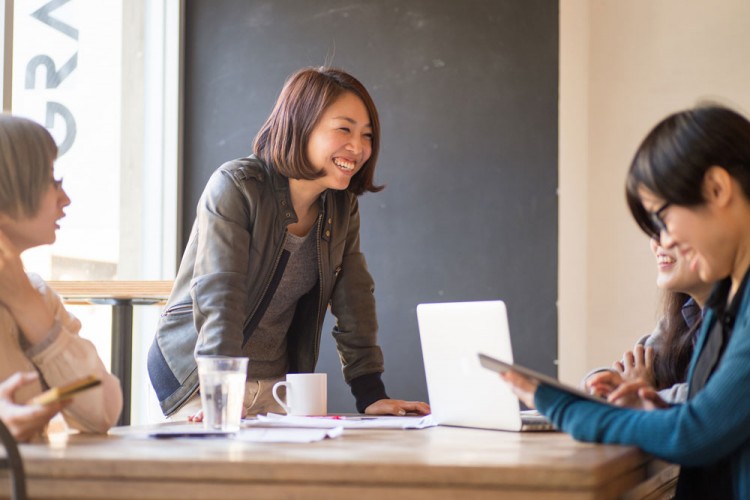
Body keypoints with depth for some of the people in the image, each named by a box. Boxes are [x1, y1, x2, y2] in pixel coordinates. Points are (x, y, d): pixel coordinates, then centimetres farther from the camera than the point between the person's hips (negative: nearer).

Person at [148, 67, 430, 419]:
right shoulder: (235, 187, -17)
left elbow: (354, 300, 4)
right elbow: (217, 295, -26)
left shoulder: (342, 206, 3)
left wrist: (371, 395, -4)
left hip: (277, 379, 6)